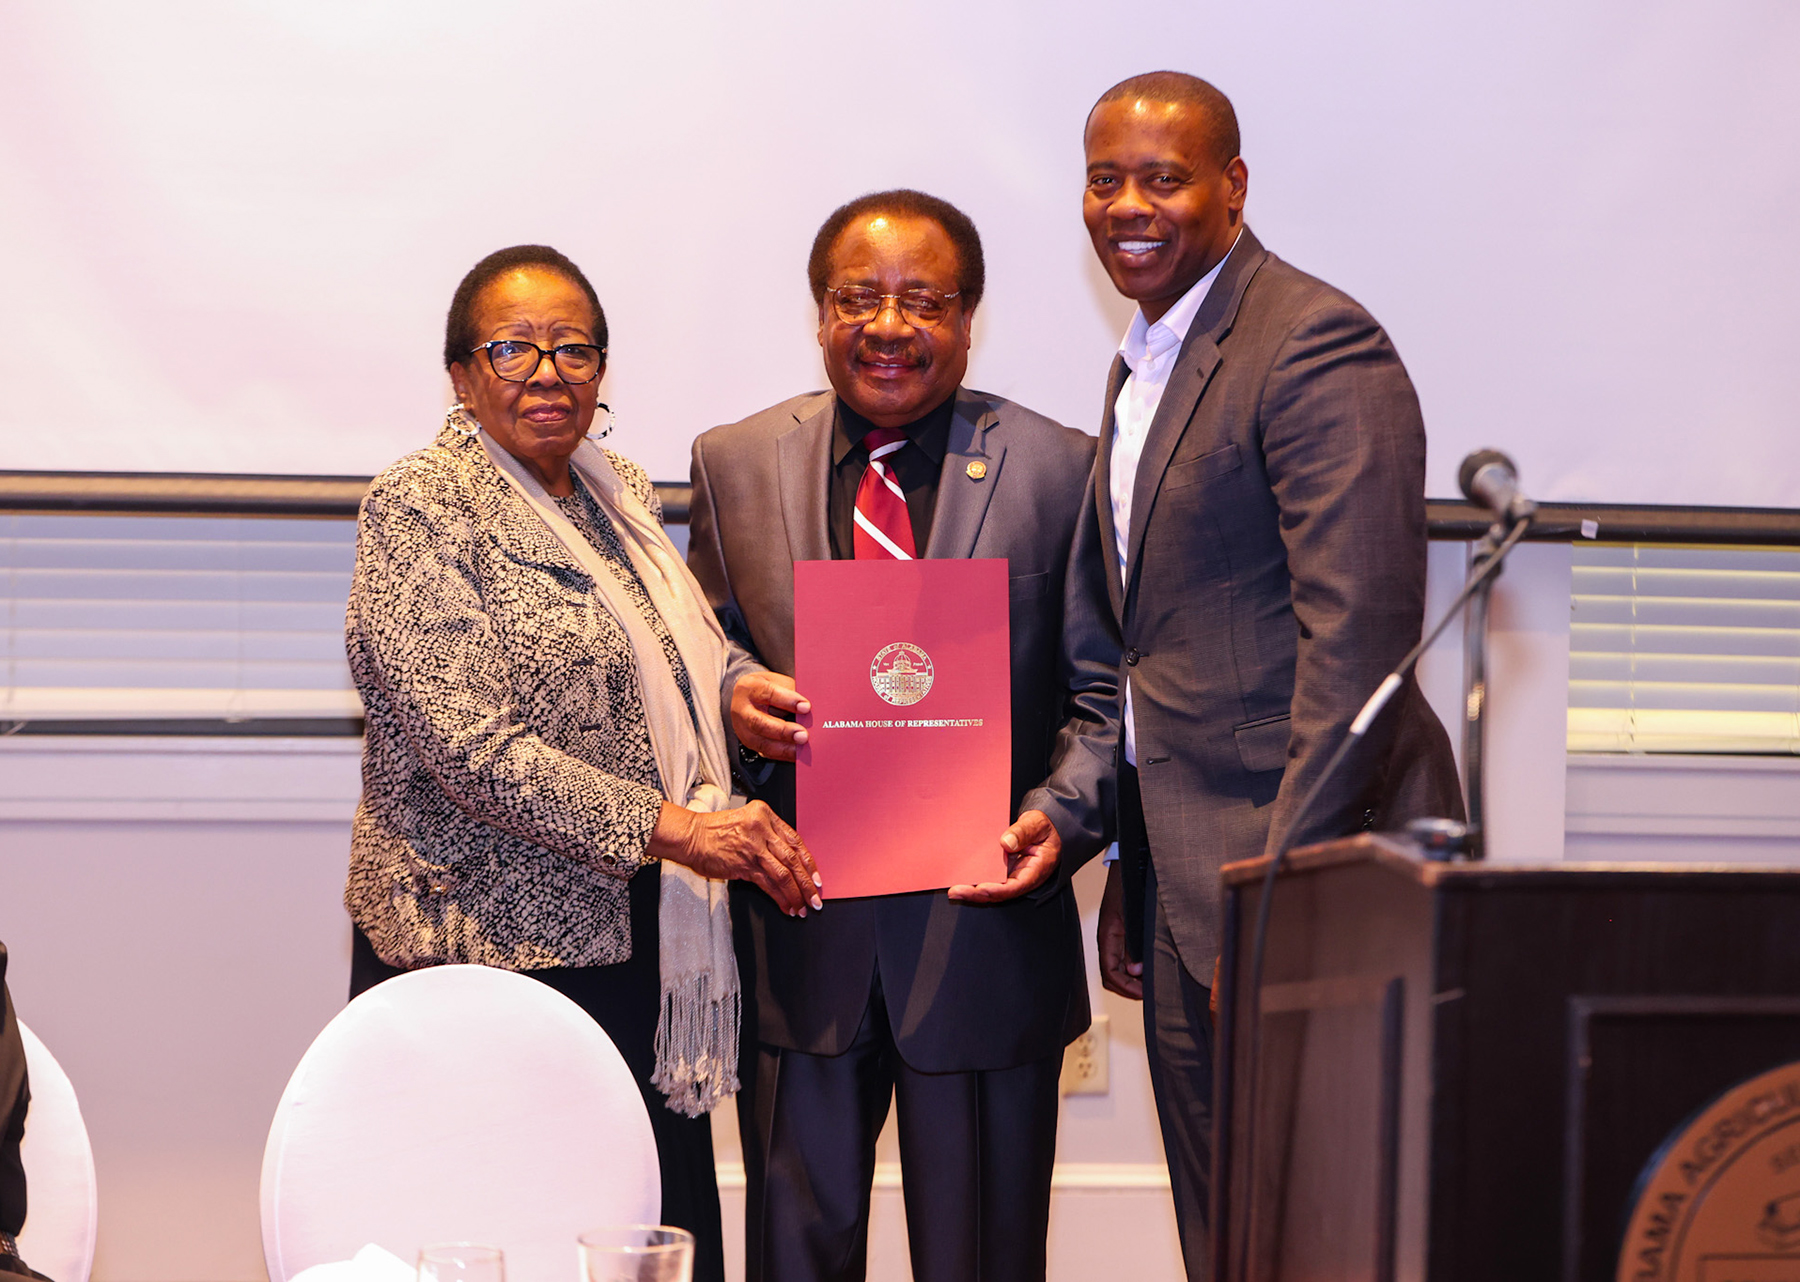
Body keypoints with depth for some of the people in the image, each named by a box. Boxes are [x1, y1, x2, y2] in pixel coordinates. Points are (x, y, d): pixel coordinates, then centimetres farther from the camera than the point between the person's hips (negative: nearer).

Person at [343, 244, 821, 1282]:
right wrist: (672, 829, -20)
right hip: (490, 945, -7)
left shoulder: (622, 496, 16)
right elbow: (470, 746, -17)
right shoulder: (422, 507, -7)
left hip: (636, 951, 7)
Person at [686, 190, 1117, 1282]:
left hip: (985, 933, -2)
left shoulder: (1056, 470, 0)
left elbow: (1103, 693, 0)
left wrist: (1061, 814, -17)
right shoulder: (736, 464, 7)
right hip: (797, 937, 2)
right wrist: (734, 691, -10)